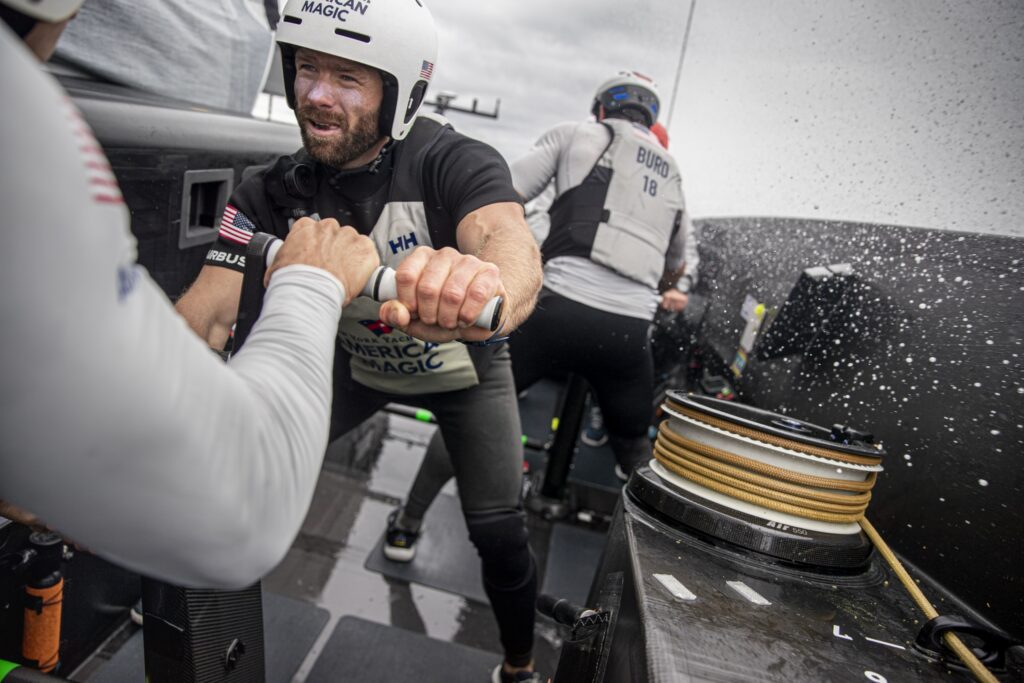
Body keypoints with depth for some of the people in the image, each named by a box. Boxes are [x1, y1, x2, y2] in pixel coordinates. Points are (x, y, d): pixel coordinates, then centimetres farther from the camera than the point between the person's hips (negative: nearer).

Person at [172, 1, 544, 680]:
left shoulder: (453, 161, -28)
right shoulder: (274, 192, -17)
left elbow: (510, 241, -49)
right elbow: (209, 313, -26)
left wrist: (482, 291, -74)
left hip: (463, 367, -3)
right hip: (358, 364, 3)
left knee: (500, 536, -6)